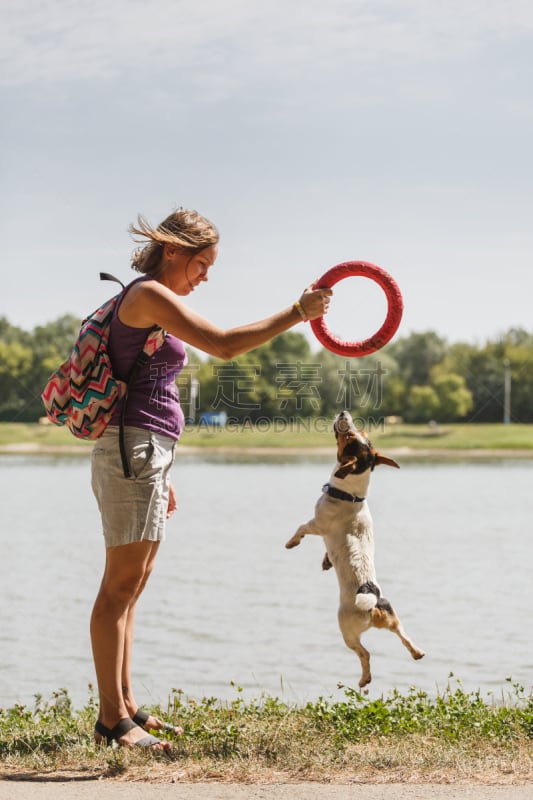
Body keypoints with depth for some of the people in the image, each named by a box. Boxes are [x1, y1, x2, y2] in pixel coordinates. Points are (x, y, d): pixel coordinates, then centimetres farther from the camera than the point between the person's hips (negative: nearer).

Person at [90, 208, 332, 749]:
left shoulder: (150, 302, 20)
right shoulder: (148, 294, -10)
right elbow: (224, 345, -21)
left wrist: (162, 475, 22)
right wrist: (297, 313, -15)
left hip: (148, 452, 10)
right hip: (132, 447, -10)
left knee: (132, 582, 12)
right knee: (122, 583, -8)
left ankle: (124, 705, 18)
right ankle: (112, 719, -5)